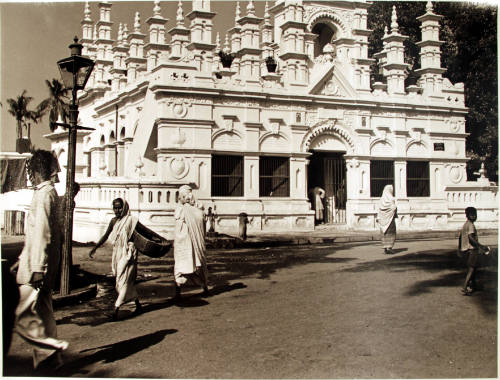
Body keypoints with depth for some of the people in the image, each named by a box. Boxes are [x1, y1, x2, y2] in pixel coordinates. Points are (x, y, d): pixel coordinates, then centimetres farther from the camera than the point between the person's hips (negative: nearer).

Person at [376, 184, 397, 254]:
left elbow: (379, 210, 3)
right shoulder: (392, 199, -10)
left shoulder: (381, 199, 4)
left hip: (383, 219, 5)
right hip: (390, 218, -5)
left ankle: (385, 248, 7)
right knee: (391, 234, 2)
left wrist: (378, 218, 5)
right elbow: (394, 209, -13)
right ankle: (389, 247, -7)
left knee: (384, 233, 9)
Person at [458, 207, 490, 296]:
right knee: (471, 269, -7)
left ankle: (472, 286, 30)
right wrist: (481, 246, -27)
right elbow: (471, 237, -27)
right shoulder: (471, 225, -14)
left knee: (473, 268, 21)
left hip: (465, 250, 10)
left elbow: (460, 237, 22)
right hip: (471, 249, -10)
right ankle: (464, 289, -12)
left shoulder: (465, 225, 15)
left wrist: (459, 249, 31)